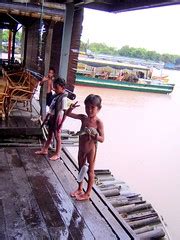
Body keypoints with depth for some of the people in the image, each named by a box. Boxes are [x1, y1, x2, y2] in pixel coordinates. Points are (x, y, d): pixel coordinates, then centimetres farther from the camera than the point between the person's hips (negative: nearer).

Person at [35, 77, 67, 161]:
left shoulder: (63, 98, -20)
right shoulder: (56, 95, 4)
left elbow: (65, 112, -22)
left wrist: (61, 123, -23)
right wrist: (47, 117, 16)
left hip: (57, 118, -8)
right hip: (52, 117, 8)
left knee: (57, 136, 5)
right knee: (49, 135, 20)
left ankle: (57, 154, 19)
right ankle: (45, 150, 34)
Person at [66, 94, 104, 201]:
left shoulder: (98, 122, -18)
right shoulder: (83, 117, -3)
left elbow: (102, 139, -20)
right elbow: (68, 114, 1)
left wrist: (94, 135, -37)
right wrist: (71, 108, -20)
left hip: (91, 150, -6)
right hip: (81, 149, 6)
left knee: (90, 171, 10)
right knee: (81, 169, 20)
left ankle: (88, 193, 24)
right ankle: (80, 189, 39)